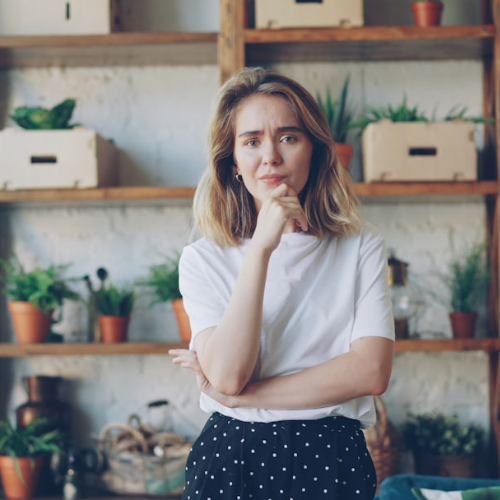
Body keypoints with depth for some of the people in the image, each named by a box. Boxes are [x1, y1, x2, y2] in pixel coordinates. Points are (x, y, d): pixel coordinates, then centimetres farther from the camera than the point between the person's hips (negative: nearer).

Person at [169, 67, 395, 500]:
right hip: (231, 459, 0)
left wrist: (243, 396, -11)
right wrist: (261, 247, -18)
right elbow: (228, 373, -14)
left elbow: (371, 371, -9)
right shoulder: (203, 260, 0)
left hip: (332, 463, 1)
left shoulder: (361, 247, 2)